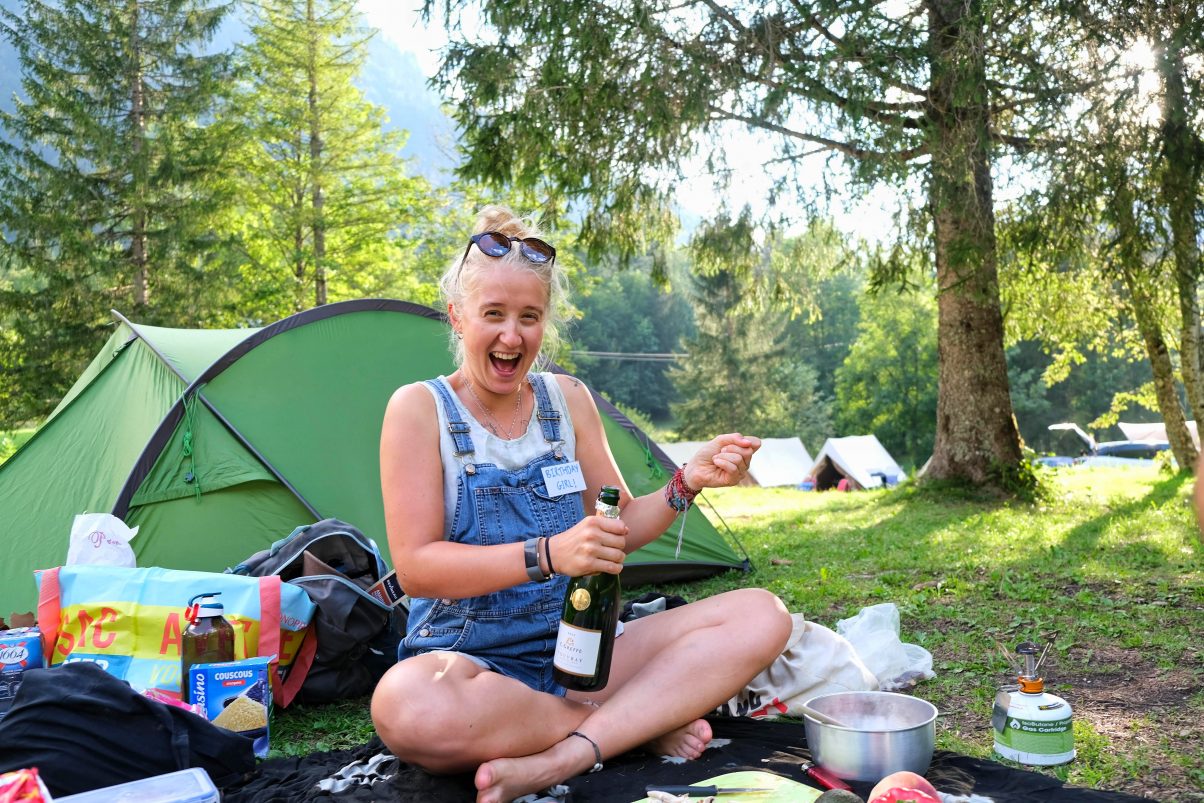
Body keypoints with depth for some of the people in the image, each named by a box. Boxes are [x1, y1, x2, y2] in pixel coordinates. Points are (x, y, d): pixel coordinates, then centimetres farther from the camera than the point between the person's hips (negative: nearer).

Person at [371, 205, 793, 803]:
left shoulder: (568, 400, 6)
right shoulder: (420, 409, -7)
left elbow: (617, 529, 10)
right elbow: (415, 567, -15)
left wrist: (687, 482, -9)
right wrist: (546, 555, -28)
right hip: (469, 659, -4)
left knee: (761, 616, -13)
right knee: (407, 707, -40)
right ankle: (644, 722, -17)